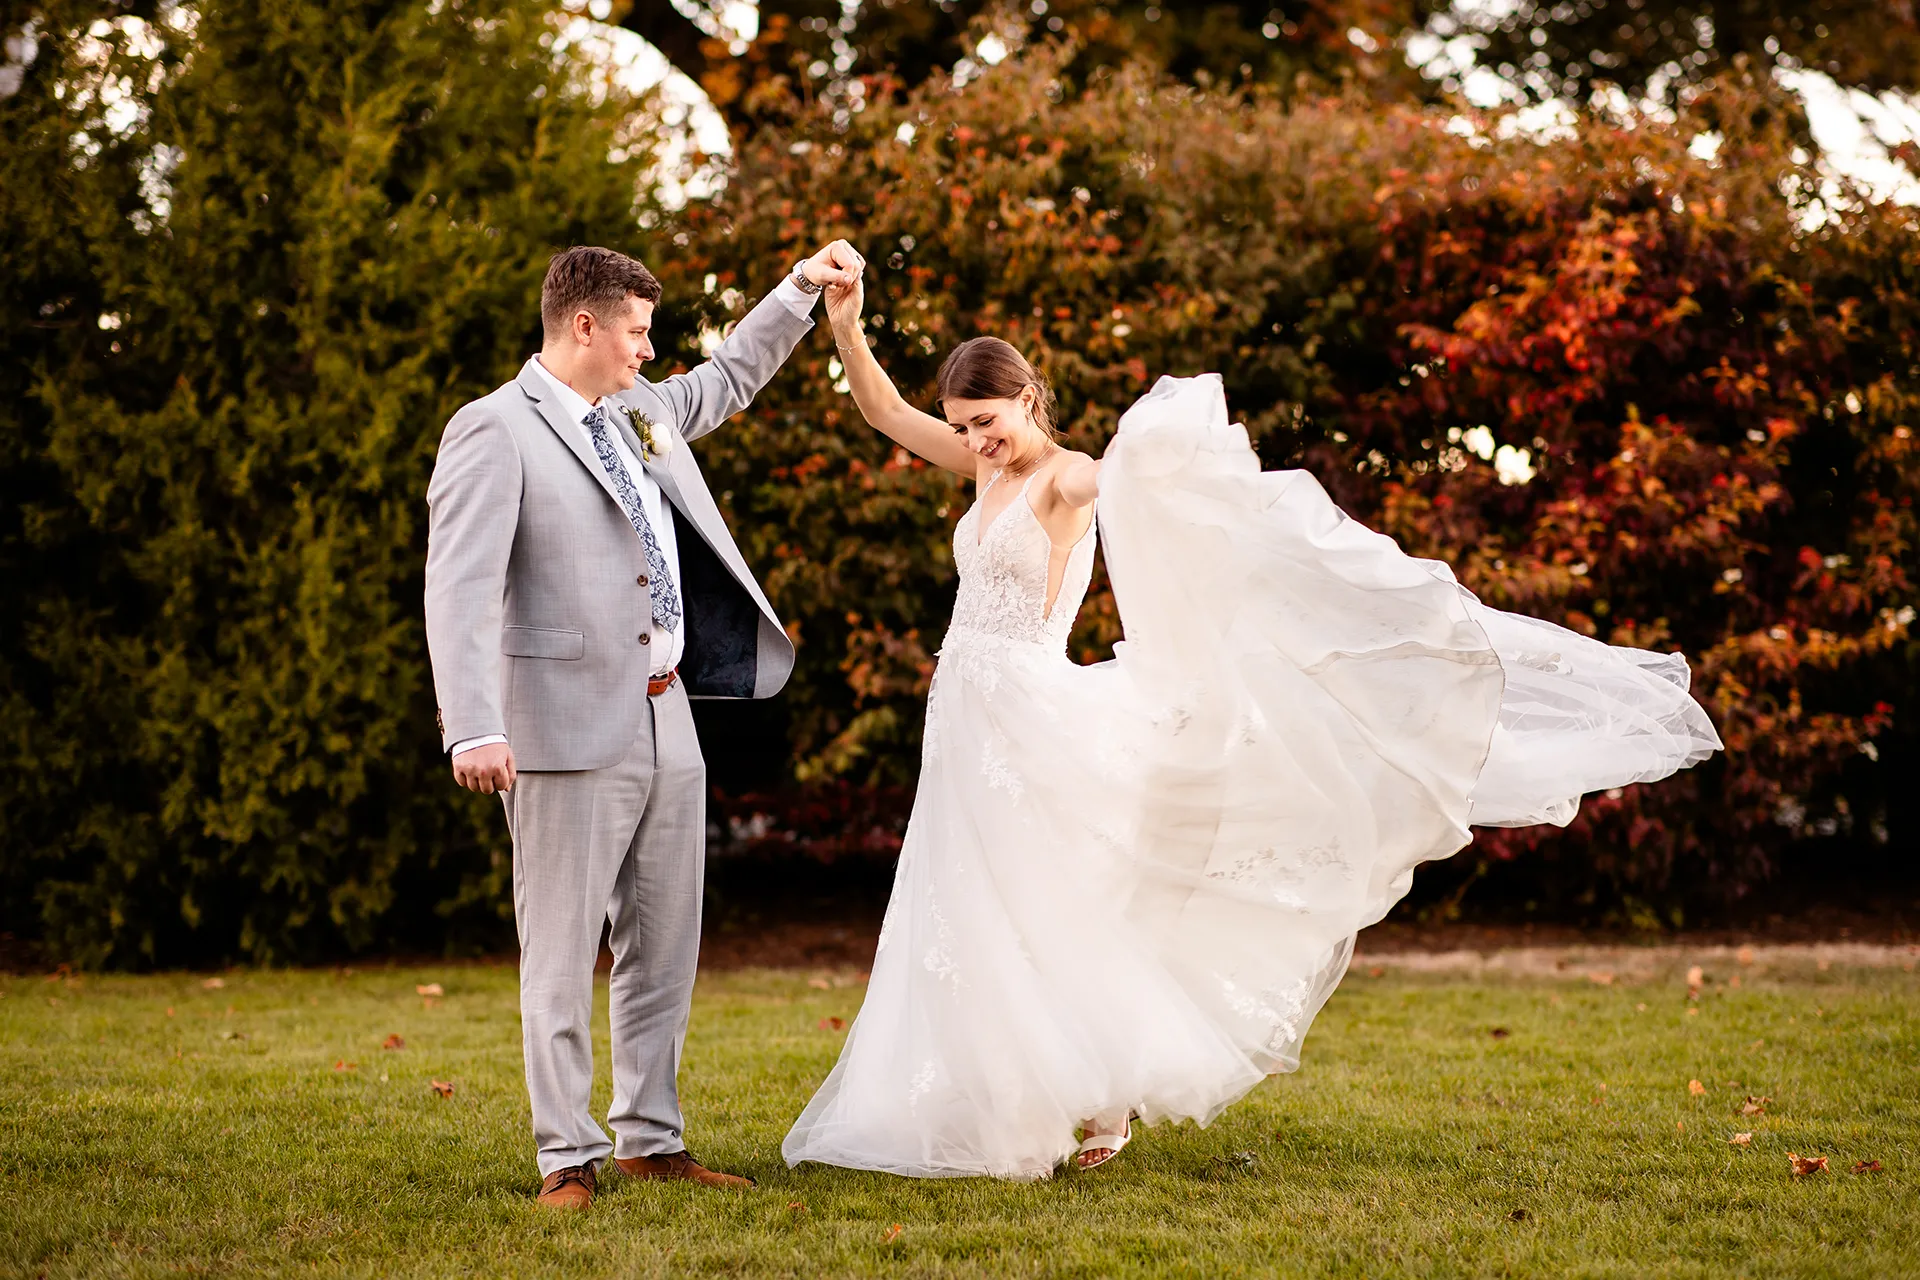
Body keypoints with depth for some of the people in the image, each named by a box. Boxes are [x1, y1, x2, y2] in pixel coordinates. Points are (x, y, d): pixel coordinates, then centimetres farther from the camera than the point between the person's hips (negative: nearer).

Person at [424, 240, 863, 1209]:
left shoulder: (640, 414, 16)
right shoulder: (494, 430, -9)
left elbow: (727, 379, 37)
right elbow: (459, 588, -18)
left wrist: (800, 292, 31)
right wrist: (473, 729, -28)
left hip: (667, 726, 8)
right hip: (570, 730, -8)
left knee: (664, 949, 13)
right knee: (562, 956, -2)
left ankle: (649, 1138, 23)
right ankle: (568, 1157, 5)